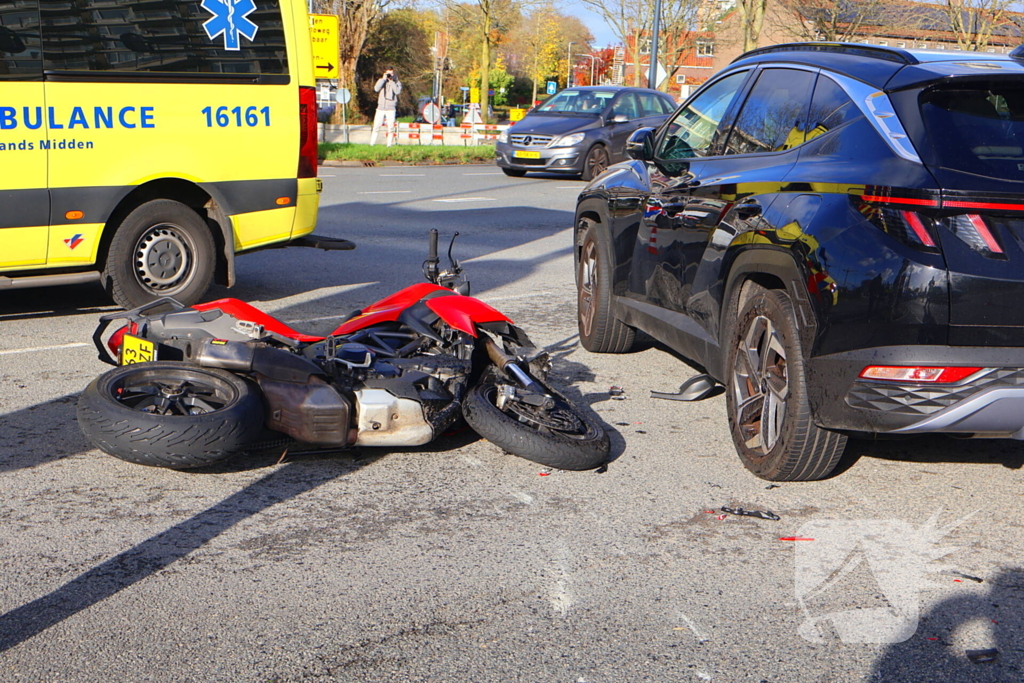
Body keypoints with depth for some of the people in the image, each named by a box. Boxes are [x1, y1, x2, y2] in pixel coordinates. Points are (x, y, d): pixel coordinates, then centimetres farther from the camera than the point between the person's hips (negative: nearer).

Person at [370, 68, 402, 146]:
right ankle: (372, 143, 2)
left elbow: (398, 91, -13)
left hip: (390, 108, -1)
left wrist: (392, 81, -11)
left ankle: (389, 144, 3)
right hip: (381, 108, 1)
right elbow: (376, 89, -8)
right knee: (376, 126, -2)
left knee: (390, 127, -3)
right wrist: (383, 79, -8)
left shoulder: (397, 82, 7)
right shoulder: (382, 81, 10)